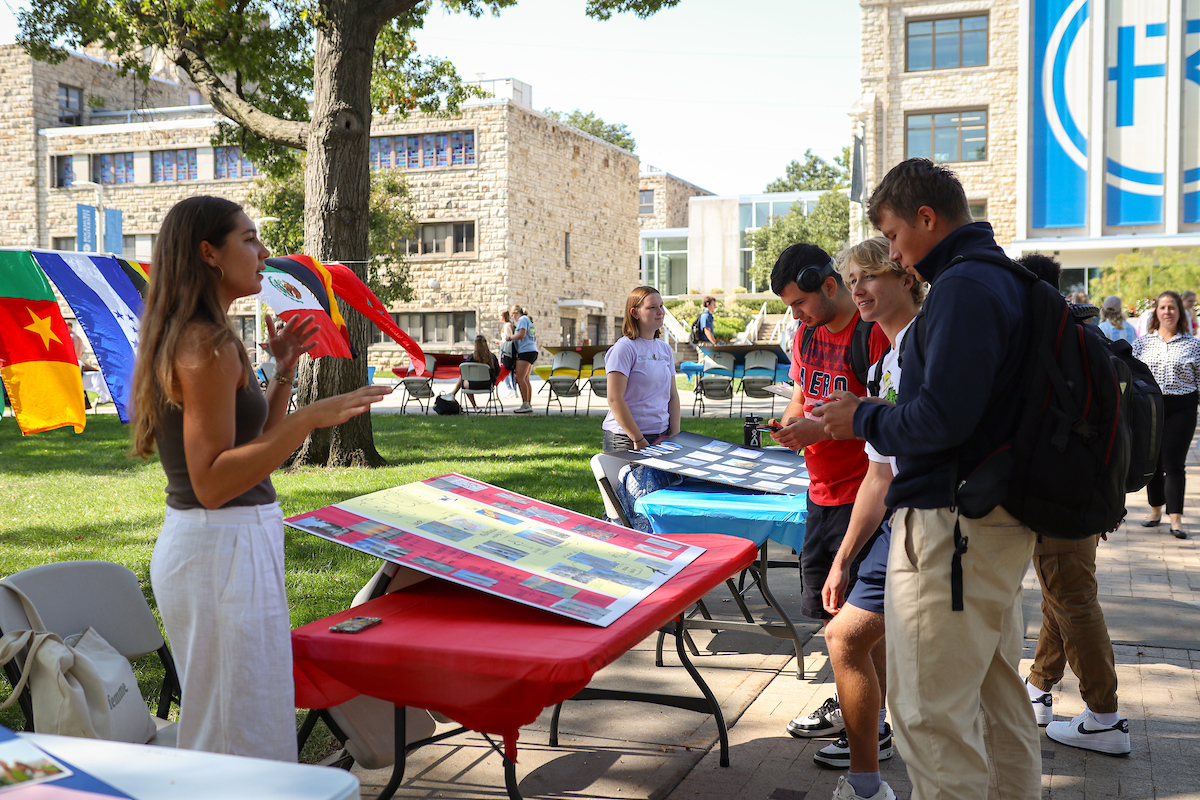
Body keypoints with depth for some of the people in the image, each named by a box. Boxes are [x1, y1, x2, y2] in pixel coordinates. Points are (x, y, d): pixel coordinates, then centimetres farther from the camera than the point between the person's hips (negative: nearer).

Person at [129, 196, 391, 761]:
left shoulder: (195, 339, 13)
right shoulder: (208, 345, -18)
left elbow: (251, 447, 18)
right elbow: (212, 483, -24)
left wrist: (284, 371, 11)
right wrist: (312, 418, -29)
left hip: (199, 545, 10)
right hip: (221, 549, -10)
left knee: (214, 725, 20)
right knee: (244, 737, 0)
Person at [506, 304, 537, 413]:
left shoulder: (522, 319, -4)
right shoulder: (529, 320, 25)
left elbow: (521, 335, -17)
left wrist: (510, 337, -1)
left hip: (526, 351, -10)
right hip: (532, 351, 10)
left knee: (520, 378, -14)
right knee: (526, 379, 11)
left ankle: (525, 405, -20)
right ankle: (528, 404, 11)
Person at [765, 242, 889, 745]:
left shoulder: (875, 333, -16)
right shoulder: (807, 333, 11)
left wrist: (822, 430, -23)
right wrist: (790, 423, -1)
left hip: (862, 496, -8)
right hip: (822, 491, 9)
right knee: (826, 606, 16)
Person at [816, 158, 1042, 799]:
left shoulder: (962, 288, -16)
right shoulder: (1005, 279, 16)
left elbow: (941, 418, -25)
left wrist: (863, 420, -8)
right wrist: (872, 417, 17)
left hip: (950, 525, -11)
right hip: (1002, 520, 11)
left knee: (931, 714, -4)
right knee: (998, 697, 20)